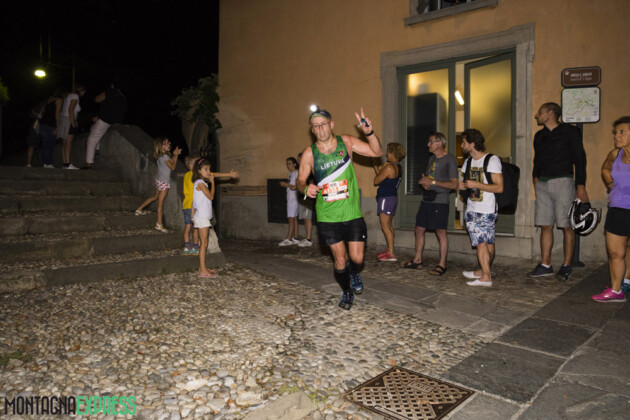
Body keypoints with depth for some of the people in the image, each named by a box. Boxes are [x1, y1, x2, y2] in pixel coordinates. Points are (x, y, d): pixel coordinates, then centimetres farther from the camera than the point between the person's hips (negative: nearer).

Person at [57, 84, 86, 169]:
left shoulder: (69, 95, 22)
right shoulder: (75, 96, -5)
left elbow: (62, 109, 18)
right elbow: (70, 110, -16)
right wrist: (73, 124, -18)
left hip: (63, 118, 9)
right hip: (68, 120, -9)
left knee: (65, 144, 6)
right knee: (68, 143, -14)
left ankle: (64, 163, 5)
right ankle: (68, 164, -20)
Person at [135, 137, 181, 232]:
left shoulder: (162, 156, 7)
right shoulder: (165, 156, -19)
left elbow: (170, 160, 16)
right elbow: (173, 167, -16)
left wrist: (174, 154, 2)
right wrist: (175, 155, -11)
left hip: (159, 180, 9)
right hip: (164, 182, -9)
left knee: (155, 197, 27)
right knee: (161, 202, -5)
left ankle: (139, 210, 37)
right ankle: (159, 224, -1)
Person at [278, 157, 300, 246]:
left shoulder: (296, 173, -10)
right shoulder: (291, 173, 16)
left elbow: (294, 187, -16)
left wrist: (285, 184, -8)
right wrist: (285, 184, 1)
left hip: (293, 199, -9)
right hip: (290, 199, 9)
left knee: (291, 219, -8)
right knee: (294, 219, 9)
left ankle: (289, 239, -8)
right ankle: (295, 238, 13)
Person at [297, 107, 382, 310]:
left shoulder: (346, 142, -2)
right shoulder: (309, 153, -4)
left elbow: (377, 152, 0)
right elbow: (300, 181, 4)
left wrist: (369, 133, -18)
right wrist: (305, 188, -19)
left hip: (352, 213, 1)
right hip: (327, 216, 0)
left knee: (356, 258, 2)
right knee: (340, 260, 5)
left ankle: (354, 273, 40)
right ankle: (347, 292, 33)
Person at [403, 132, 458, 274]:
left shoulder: (450, 160, -8)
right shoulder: (432, 159, 17)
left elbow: (454, 184, -14)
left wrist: (433, 182, -17)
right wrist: (423, 181, 1)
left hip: (440, 202, -8)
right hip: (426, 200, 8)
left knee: (441, 232, -5)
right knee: (419, 229, 10)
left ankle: (442, 264, 4)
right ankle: (417, 260, 21)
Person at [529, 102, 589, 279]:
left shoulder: (569, 132, 1)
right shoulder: (539, 136, 17)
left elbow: (580, 159, -2)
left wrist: (580, 186, -9)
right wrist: (536, 178, 8)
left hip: (563, 182, -5)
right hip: (543, 184, 5)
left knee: (566, 226, -3)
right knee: (545, 225, 3)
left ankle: (566, 265, 5)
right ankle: (545, 265, 7)